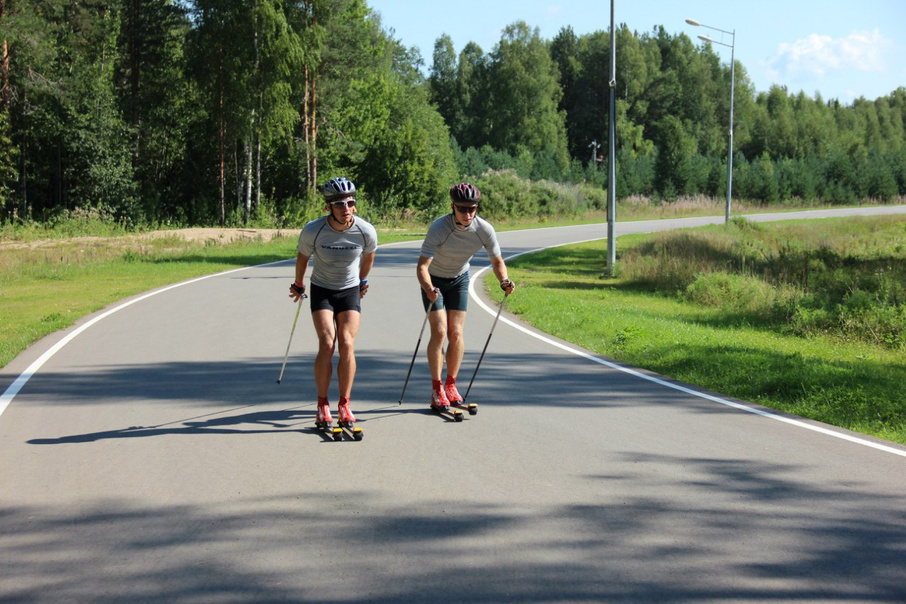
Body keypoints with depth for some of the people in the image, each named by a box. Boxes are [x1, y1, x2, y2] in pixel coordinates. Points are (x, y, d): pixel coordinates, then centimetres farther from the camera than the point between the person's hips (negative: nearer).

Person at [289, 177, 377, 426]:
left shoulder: (366, 231, -19)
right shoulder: (312, 231, -22)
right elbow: (302, 258, 0)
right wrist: (298, 285, 14)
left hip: (350, 291, 1)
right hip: (322, 290, -1)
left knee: (347, 345, -11)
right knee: (327, 344, -14)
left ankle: (344, 405, 0)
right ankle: (322, 405, -2)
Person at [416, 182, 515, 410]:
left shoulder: (484, 230, -23)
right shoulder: (439, 227, -33)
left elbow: (497, 261, -9)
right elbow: (422, 265, -39)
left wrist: (504, 281, -30)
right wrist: (429, 289, -57)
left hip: (459, 280, 3)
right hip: (434, 281, -3)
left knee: (456, 333, -1)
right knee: (439, 332, -11)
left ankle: (450, 385, 14)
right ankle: (436, 390, -3)